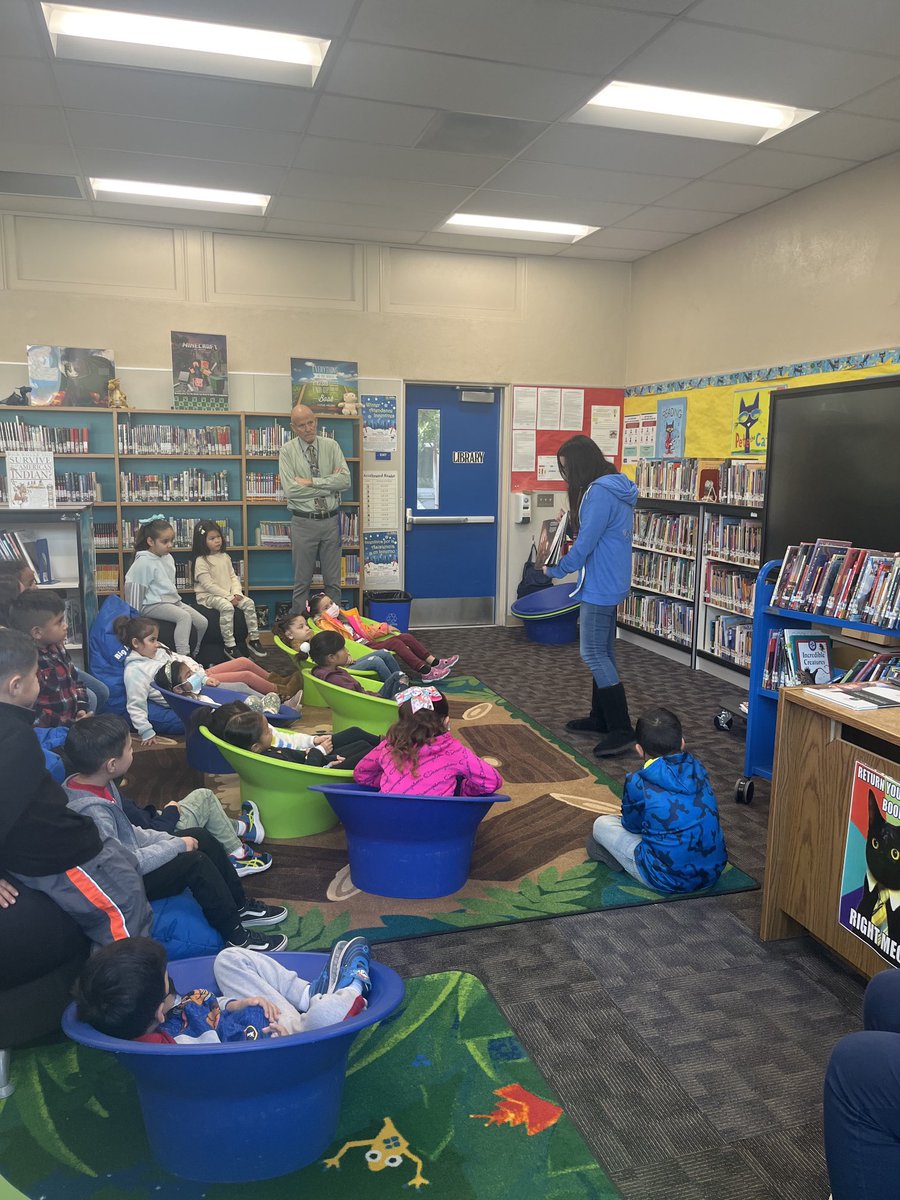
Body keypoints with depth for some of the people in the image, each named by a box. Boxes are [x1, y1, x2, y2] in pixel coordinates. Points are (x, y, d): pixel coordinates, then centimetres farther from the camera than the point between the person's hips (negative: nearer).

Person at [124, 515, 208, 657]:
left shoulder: (168, 558, 10)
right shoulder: (143, 563, -14)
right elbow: (135, 589, -12)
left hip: (172, 600, 9)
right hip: (153, 605, -9)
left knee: (202, 622, -2)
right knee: (184, 617, -31)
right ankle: (183, 656, -35)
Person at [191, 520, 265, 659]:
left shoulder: (225, 557, 12)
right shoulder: (201, 561, -10)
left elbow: (233, 577, 12)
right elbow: (209, 585, -16)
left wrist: (237, 593, -7)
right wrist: (228, 597, -20)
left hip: (229, 594, 7)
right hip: (209, 595, -7)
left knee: (249, 603, -14)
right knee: (227, 607, -34)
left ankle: (253, 639, -7)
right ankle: (229, 645, -28)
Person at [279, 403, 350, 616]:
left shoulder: (331, 446, 3)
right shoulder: (288, 451, -2)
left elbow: (345, 480, -9)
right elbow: (290, 489, -14)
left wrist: (311, 481, -15)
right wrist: (329, 484, -11)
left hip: (330, 520, 2)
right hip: (303, 522, -2)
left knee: (333, 581, 9)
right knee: (302, 582, 6)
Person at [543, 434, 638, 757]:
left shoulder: (599, 493, -20)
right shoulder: (616, 490, 13)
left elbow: (585, 544, -20)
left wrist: (556, 570, -6)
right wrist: (572, 521, 8)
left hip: (599, 586, -11)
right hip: (610, 583, 11)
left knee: (593, 655, -7)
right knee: (603, 652, 16)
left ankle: (621, 731, -5)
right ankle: (601, 717, 27)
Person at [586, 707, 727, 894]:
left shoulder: (637, 783, -14)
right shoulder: (697, 768, 0)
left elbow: (632, 825, 6)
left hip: (669, 881, -5)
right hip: (714, 872, 5)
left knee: (602, 824, 8)